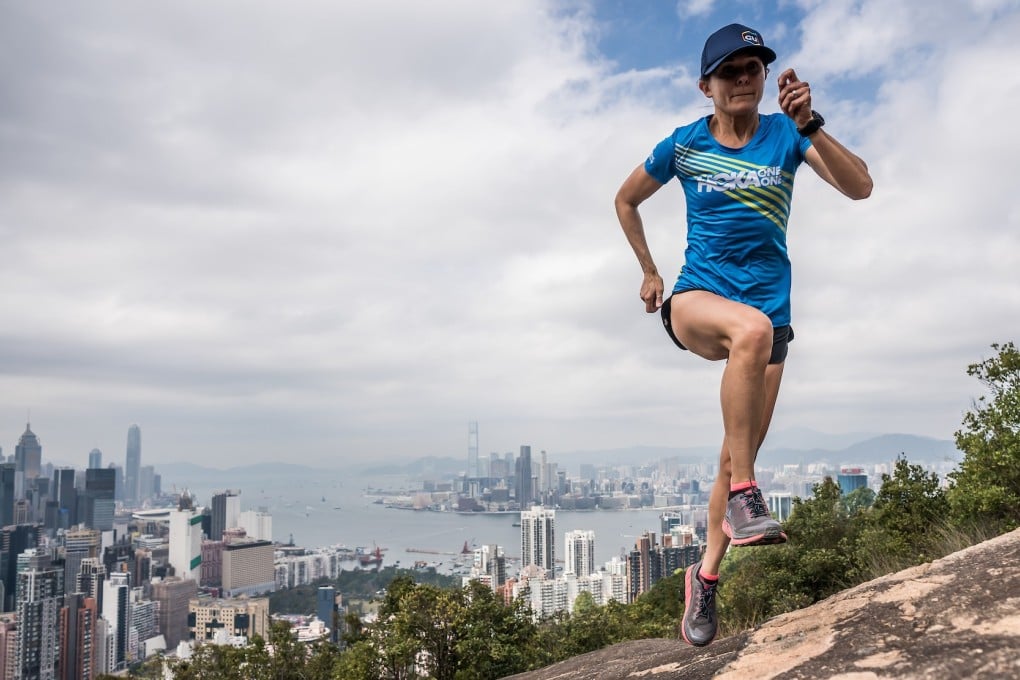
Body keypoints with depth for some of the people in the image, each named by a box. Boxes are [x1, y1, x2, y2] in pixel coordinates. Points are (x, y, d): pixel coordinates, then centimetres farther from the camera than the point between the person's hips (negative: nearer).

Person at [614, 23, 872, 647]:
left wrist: (808, 124, -24)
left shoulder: (785, 133, 2)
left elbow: (860, 186, -12)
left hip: (769, 307, 2)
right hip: (695, 298, -2)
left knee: (739, 458, 6)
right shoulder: (683, 146, 1)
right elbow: (627, 201, 17)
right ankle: (744, 499, -34)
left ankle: (706, 578, 25)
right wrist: (648, 272, 14)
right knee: (753, 328, -40)